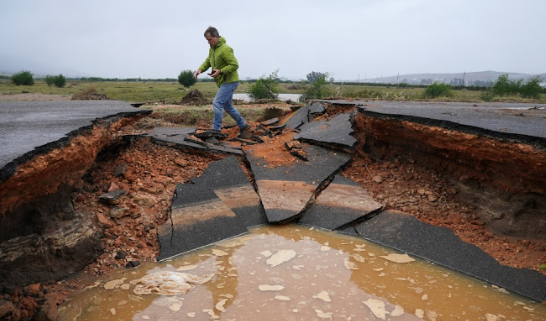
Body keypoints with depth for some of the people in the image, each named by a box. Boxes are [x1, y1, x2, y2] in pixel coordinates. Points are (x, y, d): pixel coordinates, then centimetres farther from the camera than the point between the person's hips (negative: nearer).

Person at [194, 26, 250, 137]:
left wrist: (220, 71, -31)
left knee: (217, 103, -16)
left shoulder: (225, 49, -20)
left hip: (230, 82, -10)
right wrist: (200, 69, -5)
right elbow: (208, 61, 13)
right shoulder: (212, 48, 9)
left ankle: (216, 130, -12)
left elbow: (235, 65, -24)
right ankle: (243, 126, 27)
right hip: (223, 82, 10)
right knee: (228, 106, 16)